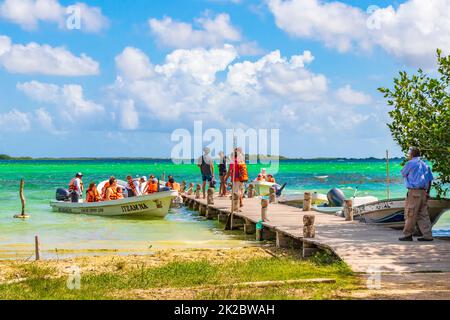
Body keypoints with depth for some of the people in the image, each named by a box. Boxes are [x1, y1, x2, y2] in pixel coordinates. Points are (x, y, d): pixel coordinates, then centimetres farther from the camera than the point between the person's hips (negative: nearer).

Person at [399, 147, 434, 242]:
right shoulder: (425, 165, 16)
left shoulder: (411, 163, -6)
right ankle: (427, 235, 5)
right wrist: (427, 193, 17)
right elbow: (430, 179, 15)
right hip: (423, 192, 7)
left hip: (414, 191, -7)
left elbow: (403, 173, 7)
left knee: (410, 214, -3)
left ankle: (408, 235, -1)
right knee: (423, 214, 8)